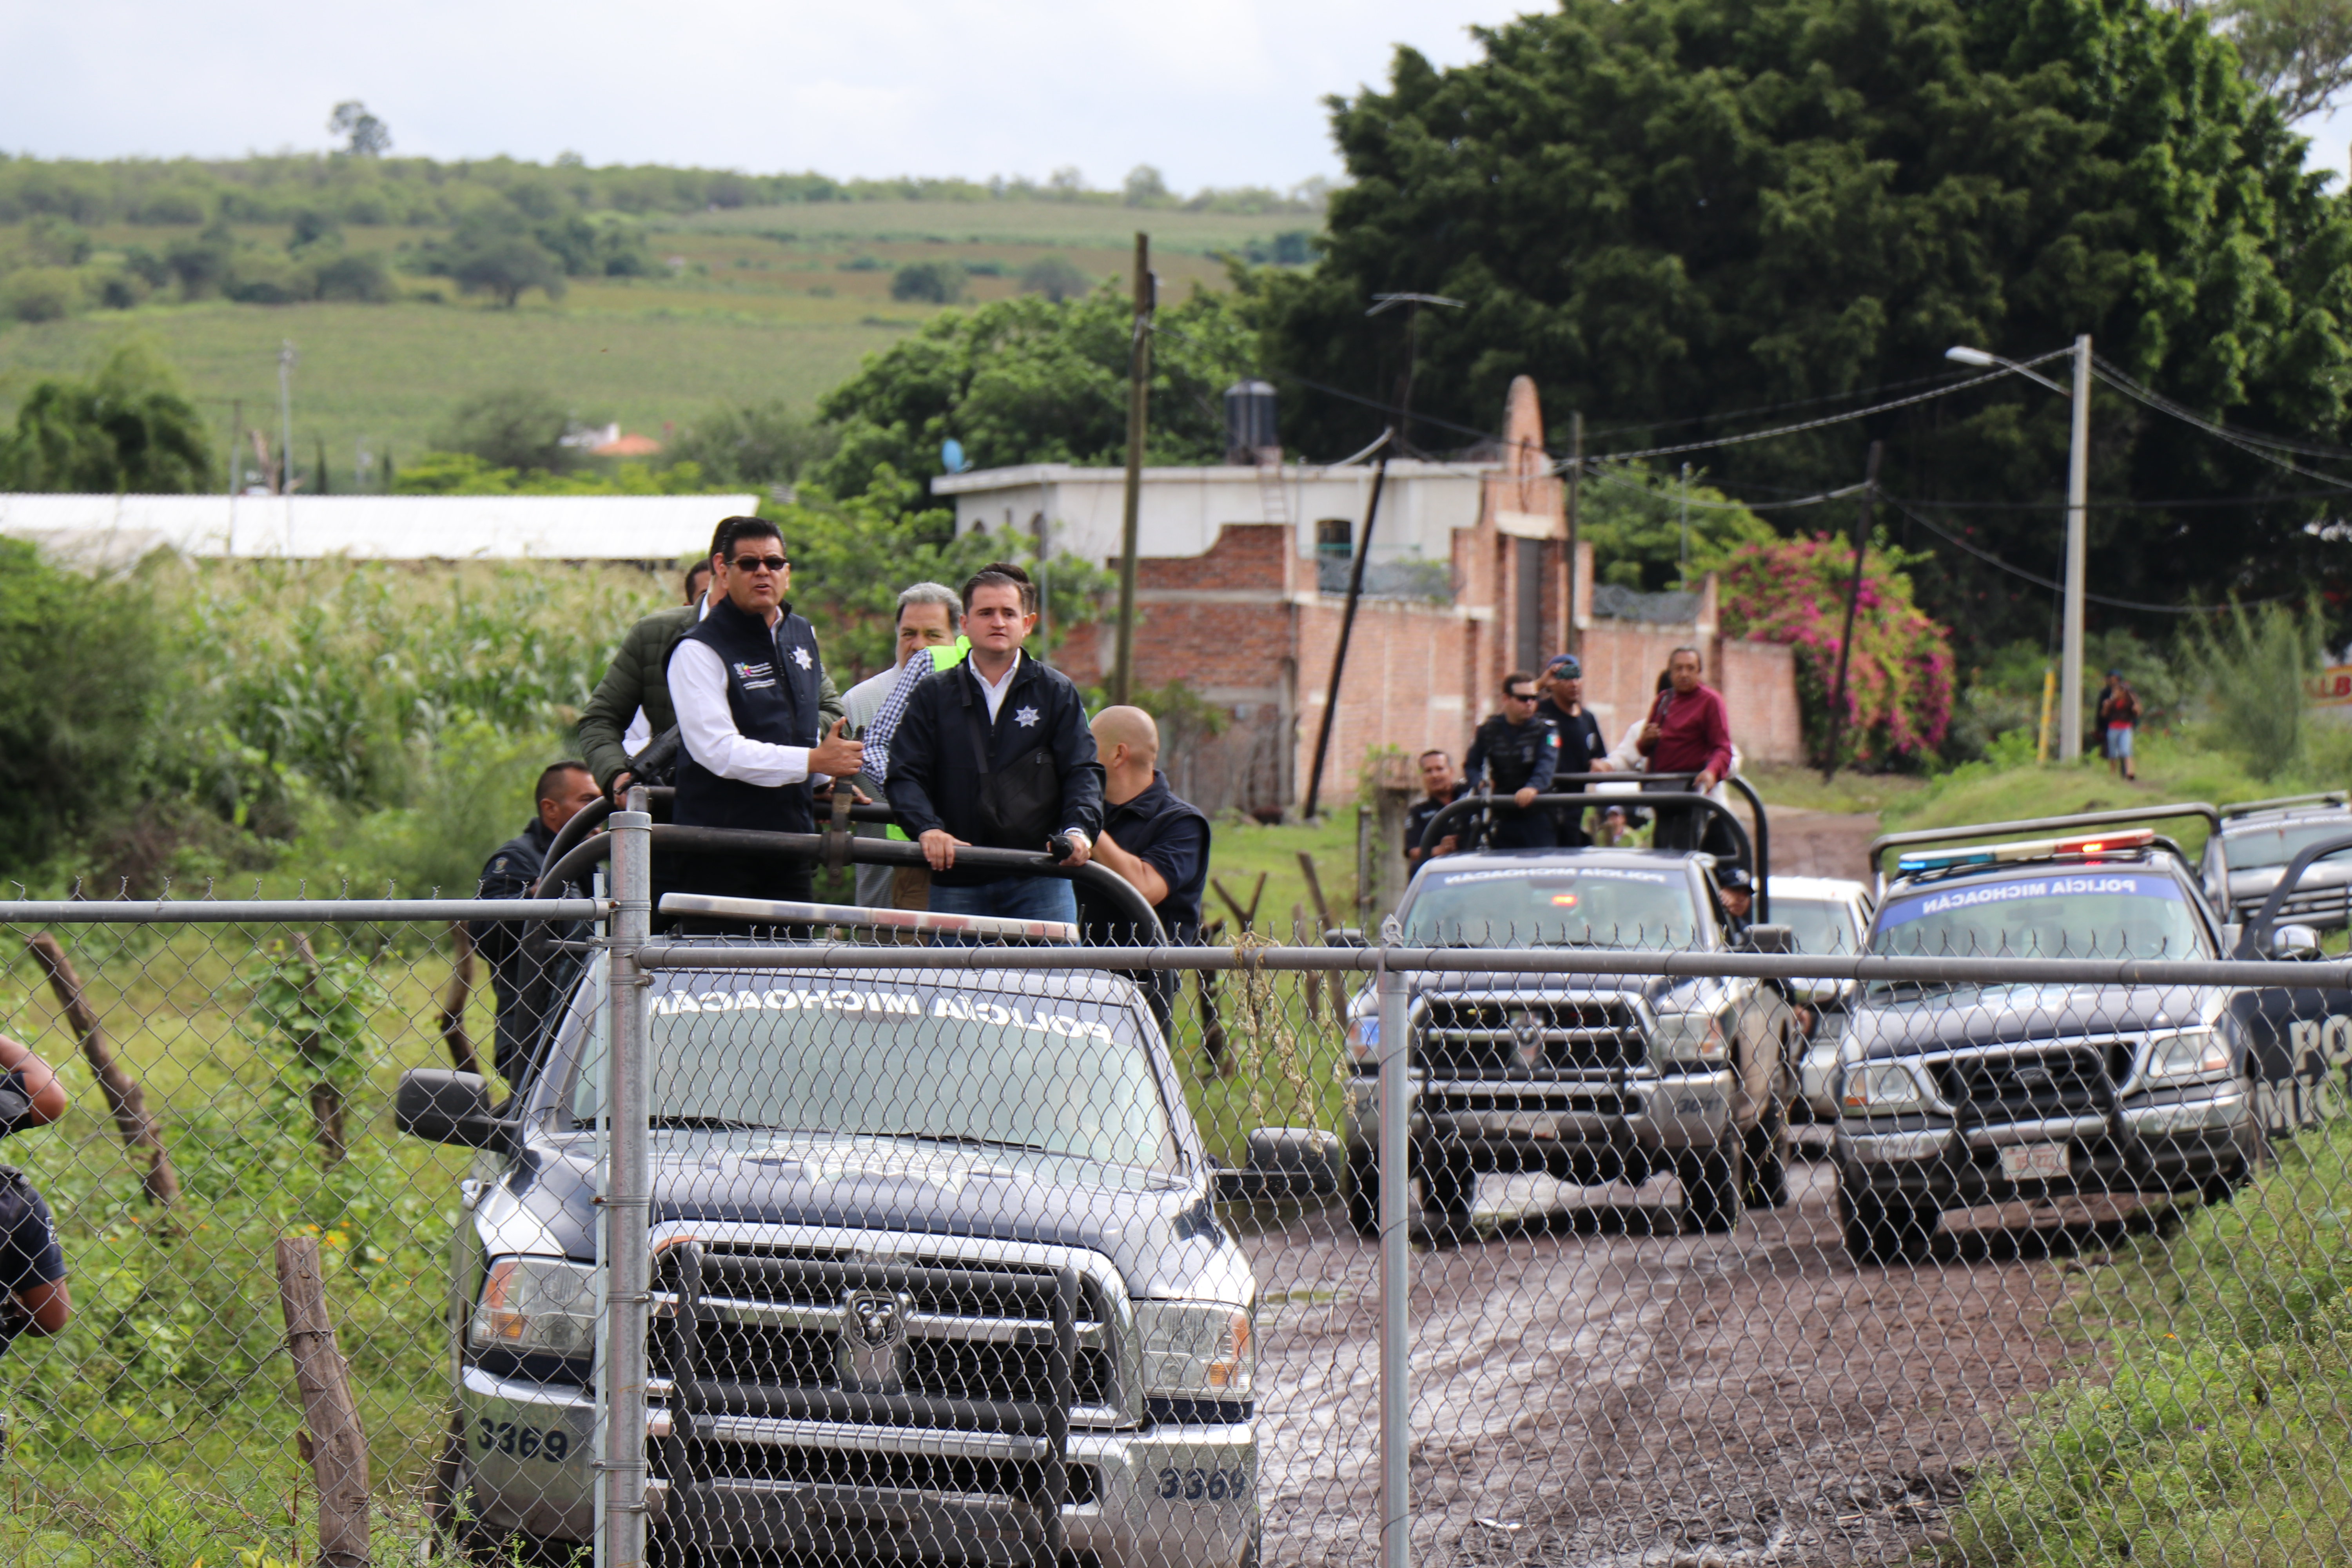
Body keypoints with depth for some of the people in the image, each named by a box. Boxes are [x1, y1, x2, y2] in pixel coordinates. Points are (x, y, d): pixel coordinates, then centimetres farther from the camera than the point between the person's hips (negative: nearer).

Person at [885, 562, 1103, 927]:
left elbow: (1082, 771, 4)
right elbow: (905, 775, 5)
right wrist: (927, 828, -16)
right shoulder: (934, 696, 11)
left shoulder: (1057, 693, 11)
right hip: (956, 881, 1)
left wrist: (1079, 830, -16)